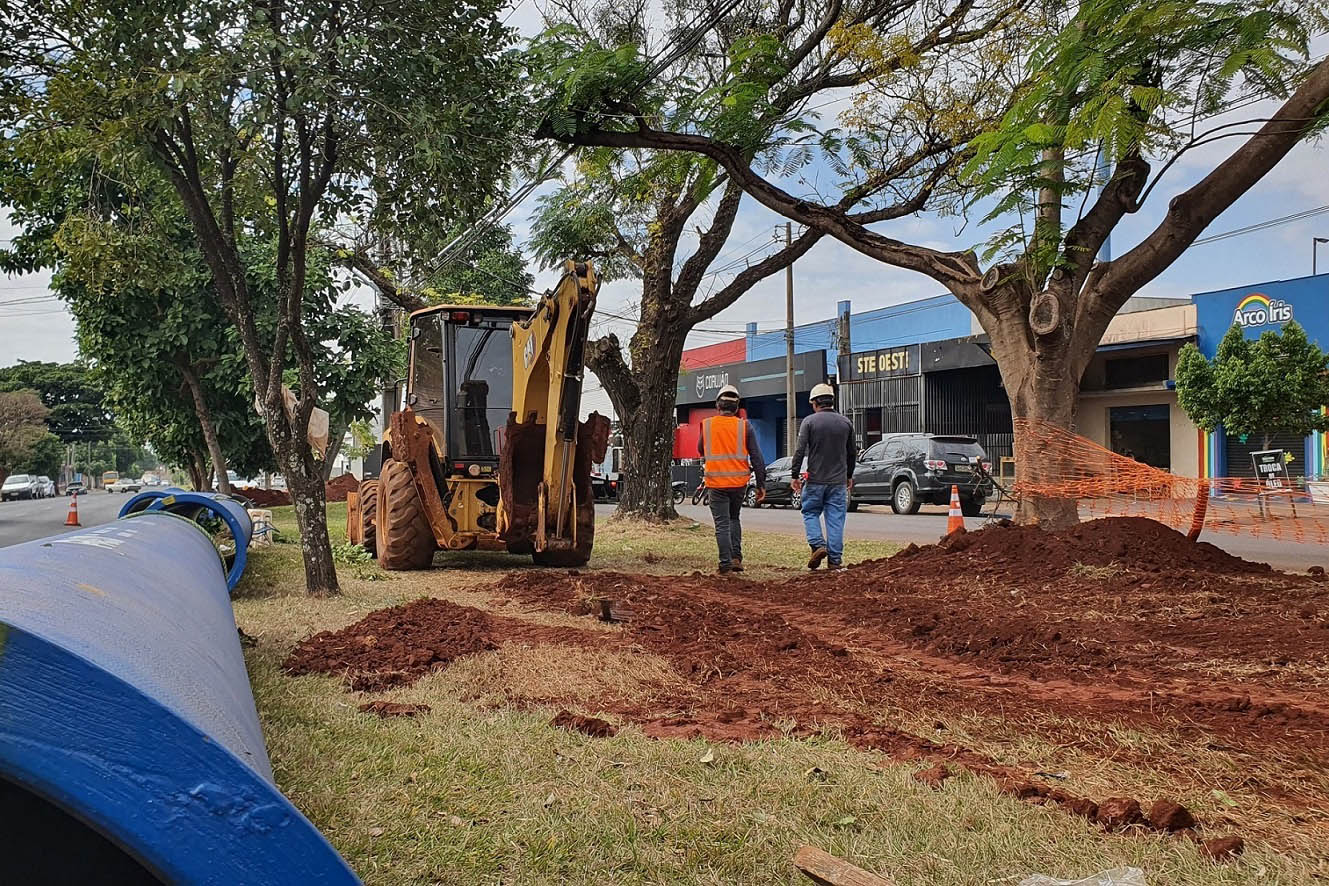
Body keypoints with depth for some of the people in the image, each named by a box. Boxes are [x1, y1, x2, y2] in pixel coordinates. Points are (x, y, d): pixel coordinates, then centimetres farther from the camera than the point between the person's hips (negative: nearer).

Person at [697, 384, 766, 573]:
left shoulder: (707, 425, -1)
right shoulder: (744, 426, -2)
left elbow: (701, 451, 14)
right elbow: (756, 457, -2)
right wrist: (761, 484, 2)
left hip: (716, 482, -1)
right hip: (739, 481, 2)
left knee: (722, 524, 4)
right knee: (734, 519, 21)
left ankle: (726, 563, 0)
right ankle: (736, 557, 13)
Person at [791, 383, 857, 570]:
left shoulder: (809, 421, -6)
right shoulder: (845, 422, 7)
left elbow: (800, 450, -11)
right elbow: (852, 452, 14)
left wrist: (796, 475, -5)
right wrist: (849, 475, 25)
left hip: (815, 479, -3)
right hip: (838, 481, 3)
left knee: (810, 513, 12)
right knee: (836, 518, 5)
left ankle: (818, 545, -7)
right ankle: (835, 559, 4)